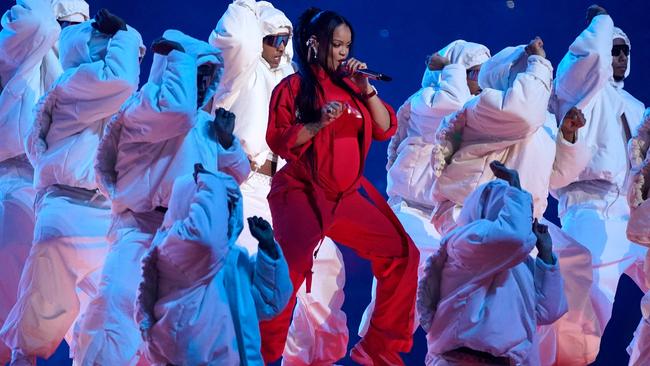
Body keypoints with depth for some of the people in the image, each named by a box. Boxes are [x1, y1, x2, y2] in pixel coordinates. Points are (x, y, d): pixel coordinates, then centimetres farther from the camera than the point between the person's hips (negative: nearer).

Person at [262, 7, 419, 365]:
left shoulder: (351, 85, 12)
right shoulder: (293, 86, -1)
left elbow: (386, 129, 7)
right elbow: (279, 141, -8)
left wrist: (367, 90, -6)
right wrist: (319, 122, -20)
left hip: (346, 196, 6)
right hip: (302, 192, -6)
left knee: (402, 253, 3)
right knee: (290, 267, -27)